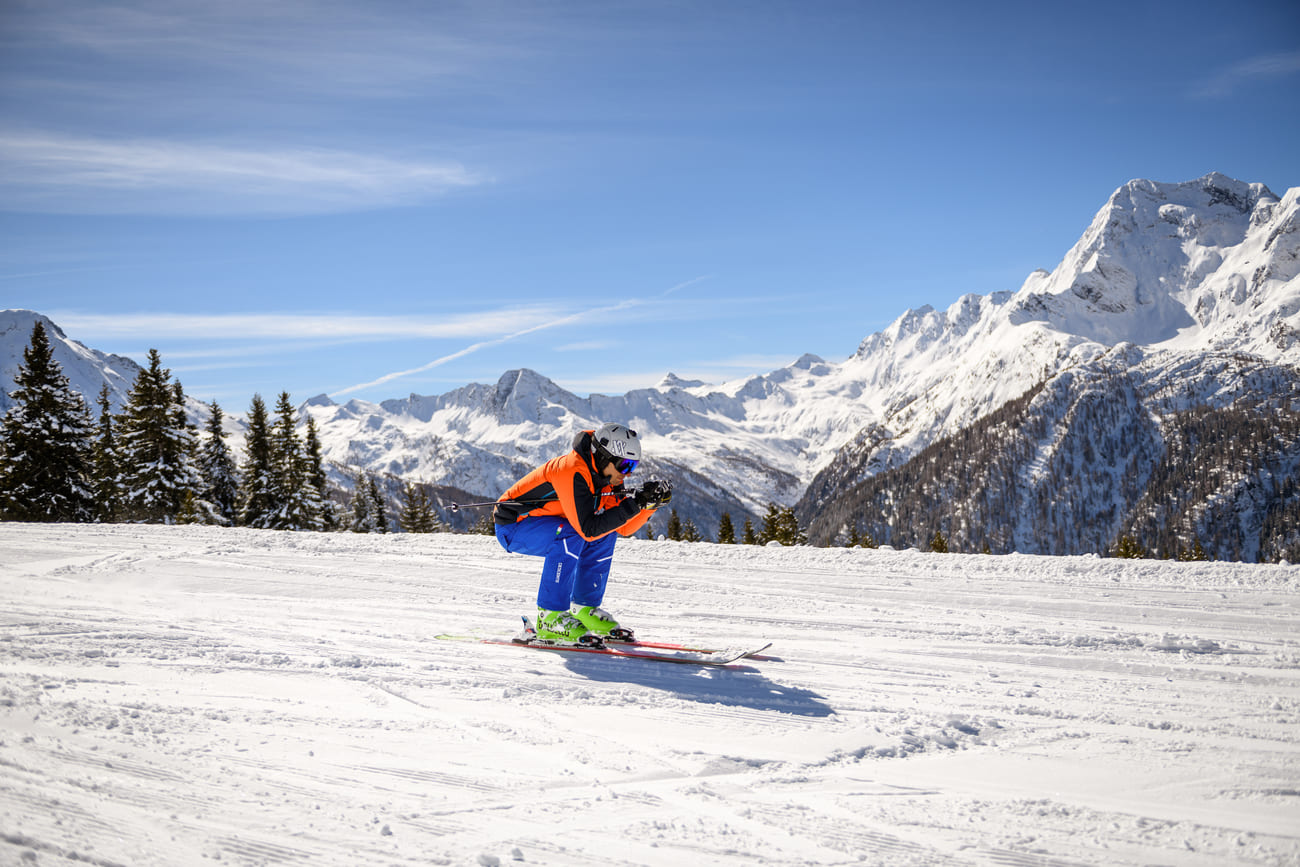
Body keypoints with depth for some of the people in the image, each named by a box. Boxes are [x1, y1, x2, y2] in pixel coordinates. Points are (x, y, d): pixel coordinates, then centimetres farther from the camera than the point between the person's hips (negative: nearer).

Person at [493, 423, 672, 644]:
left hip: (542, 523, 9)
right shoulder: (573, 471, -30)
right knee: (570, 536, -32)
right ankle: (549, 619, -25)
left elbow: (623, 527, 1)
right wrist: (633, 504, -35)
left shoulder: (605, 475, -3)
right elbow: (588, 530, -35)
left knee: (607, 534, 0)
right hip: (511, 526, -9)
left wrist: (650, 503, -14)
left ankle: (584, 608, 4)